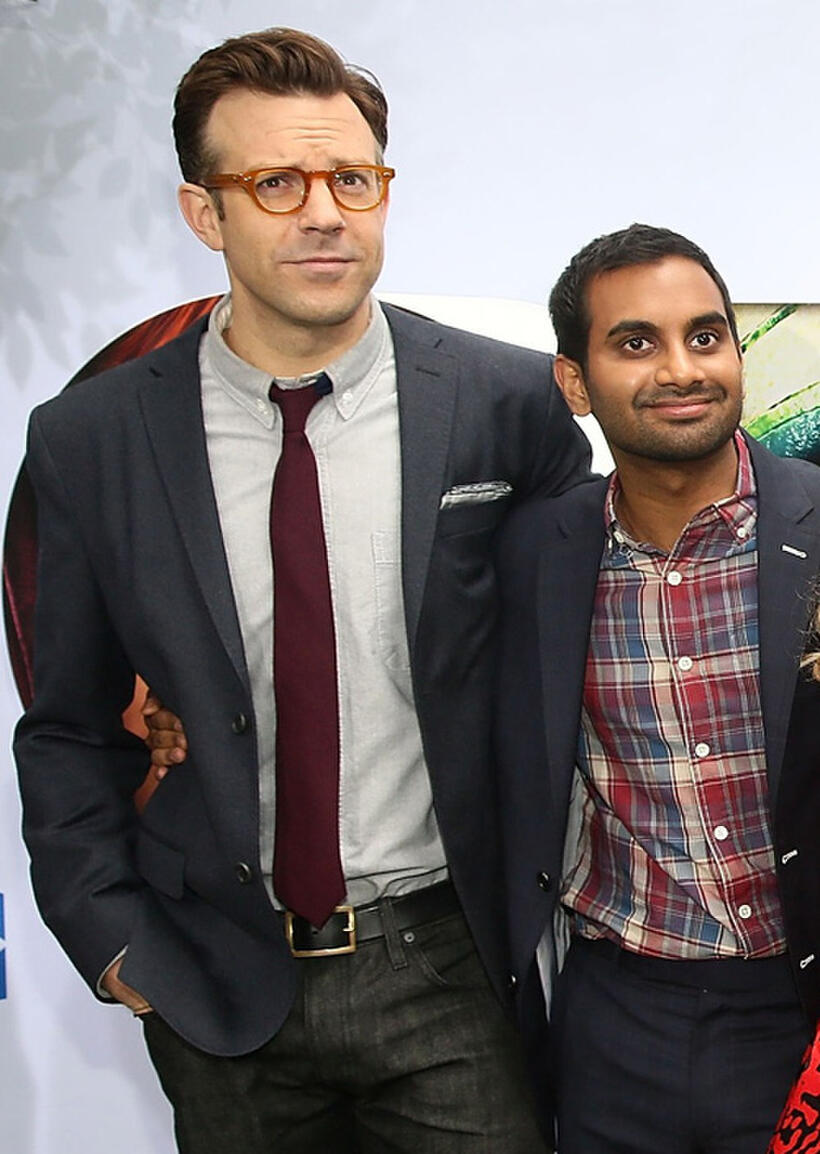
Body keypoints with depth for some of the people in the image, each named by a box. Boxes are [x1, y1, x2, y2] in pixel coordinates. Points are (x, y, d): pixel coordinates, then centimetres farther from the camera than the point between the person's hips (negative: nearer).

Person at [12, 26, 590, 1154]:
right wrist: (108, 934, -4)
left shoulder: (512, 401, -8)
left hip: (450, 972, -1)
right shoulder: (88, 441, -6)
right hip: (216, 984, 1)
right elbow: (68, 729, 4)